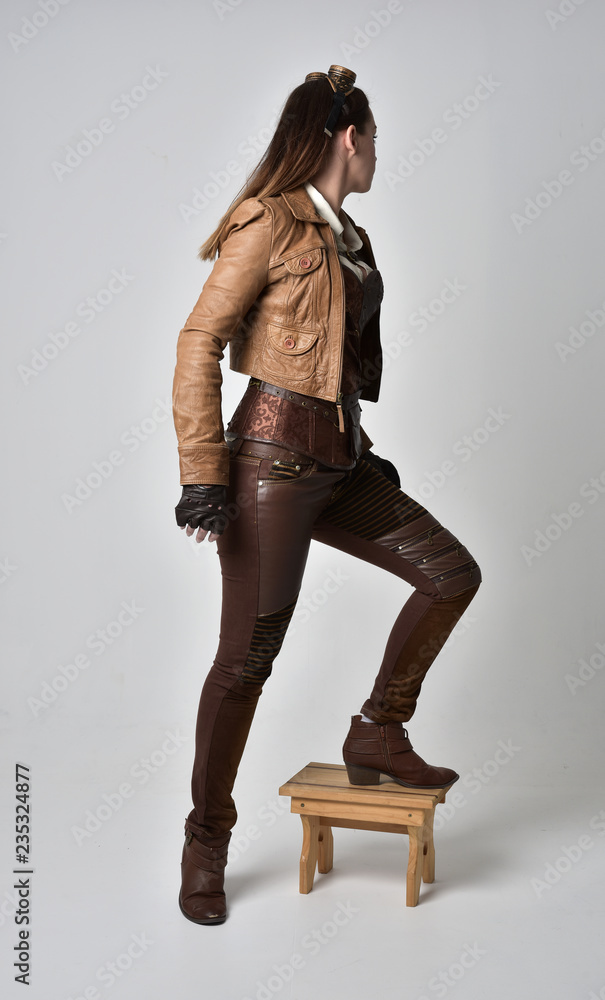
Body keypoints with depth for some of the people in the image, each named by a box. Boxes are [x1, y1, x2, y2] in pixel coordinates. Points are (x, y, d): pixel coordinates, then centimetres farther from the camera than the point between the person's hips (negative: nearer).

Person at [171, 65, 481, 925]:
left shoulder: (350, 238, 17)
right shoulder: (271, 222, -8)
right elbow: (200, 341, -13)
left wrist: (360, 449, 22)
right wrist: (203, 472, -19)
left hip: (339, 459, 8)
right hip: (275, 456, -8)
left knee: (452, 573, 4)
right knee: (248, 656, -2)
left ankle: (378, 734, 17)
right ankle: (206, 845, 15)